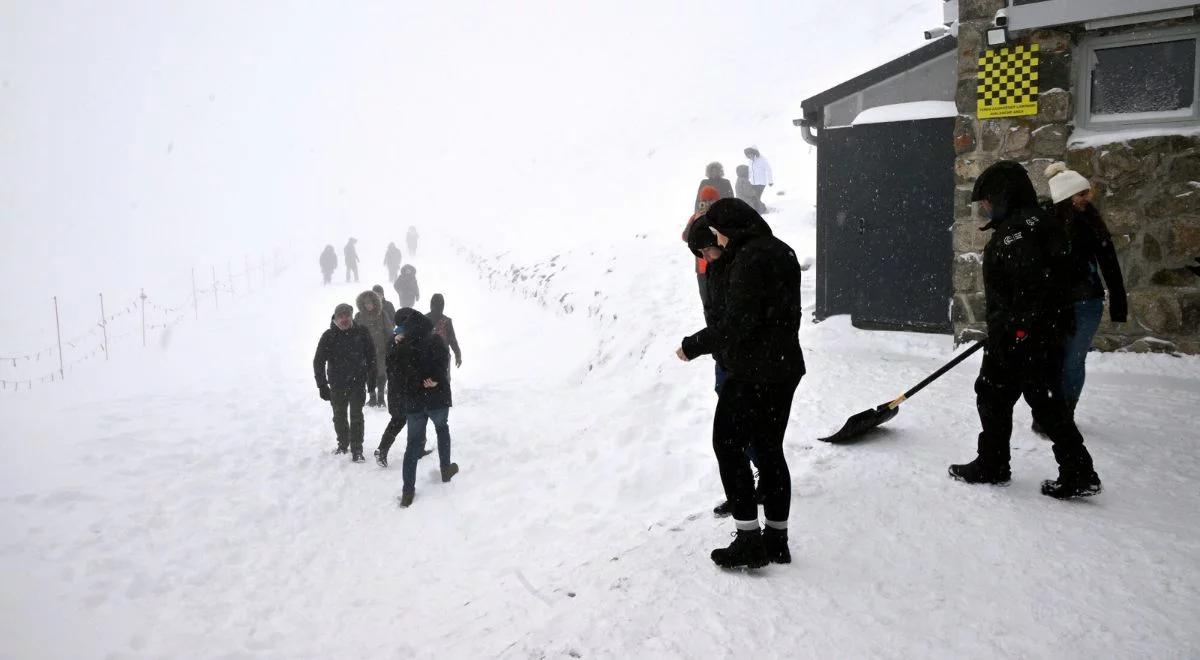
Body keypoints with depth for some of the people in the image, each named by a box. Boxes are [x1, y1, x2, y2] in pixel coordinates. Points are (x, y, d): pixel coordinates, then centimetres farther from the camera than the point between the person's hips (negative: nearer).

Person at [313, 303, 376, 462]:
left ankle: (357, 449, 6)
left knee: (356, 416, -3)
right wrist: (322, 385, -9)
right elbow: (318, 362, -5)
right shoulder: (328, 336, -9)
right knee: (339, 416, 14)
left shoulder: (361, 333, -7)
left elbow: (371, 357, 5)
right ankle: (343, 444, 34)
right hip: (337, 384, 1)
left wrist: (371, 378, 5)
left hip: (357, 382, -1)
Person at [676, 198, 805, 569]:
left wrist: (693, 347, -10)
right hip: (785, 368, 10)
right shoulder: (782, 252, 13)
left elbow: (737, 324, -22)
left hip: (753, 373, -10)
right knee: (769, 449, 15)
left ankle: (749, 540, 1)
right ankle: (777, 540, 21)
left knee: (728, 445, 0)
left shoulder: (749, 260, -18)